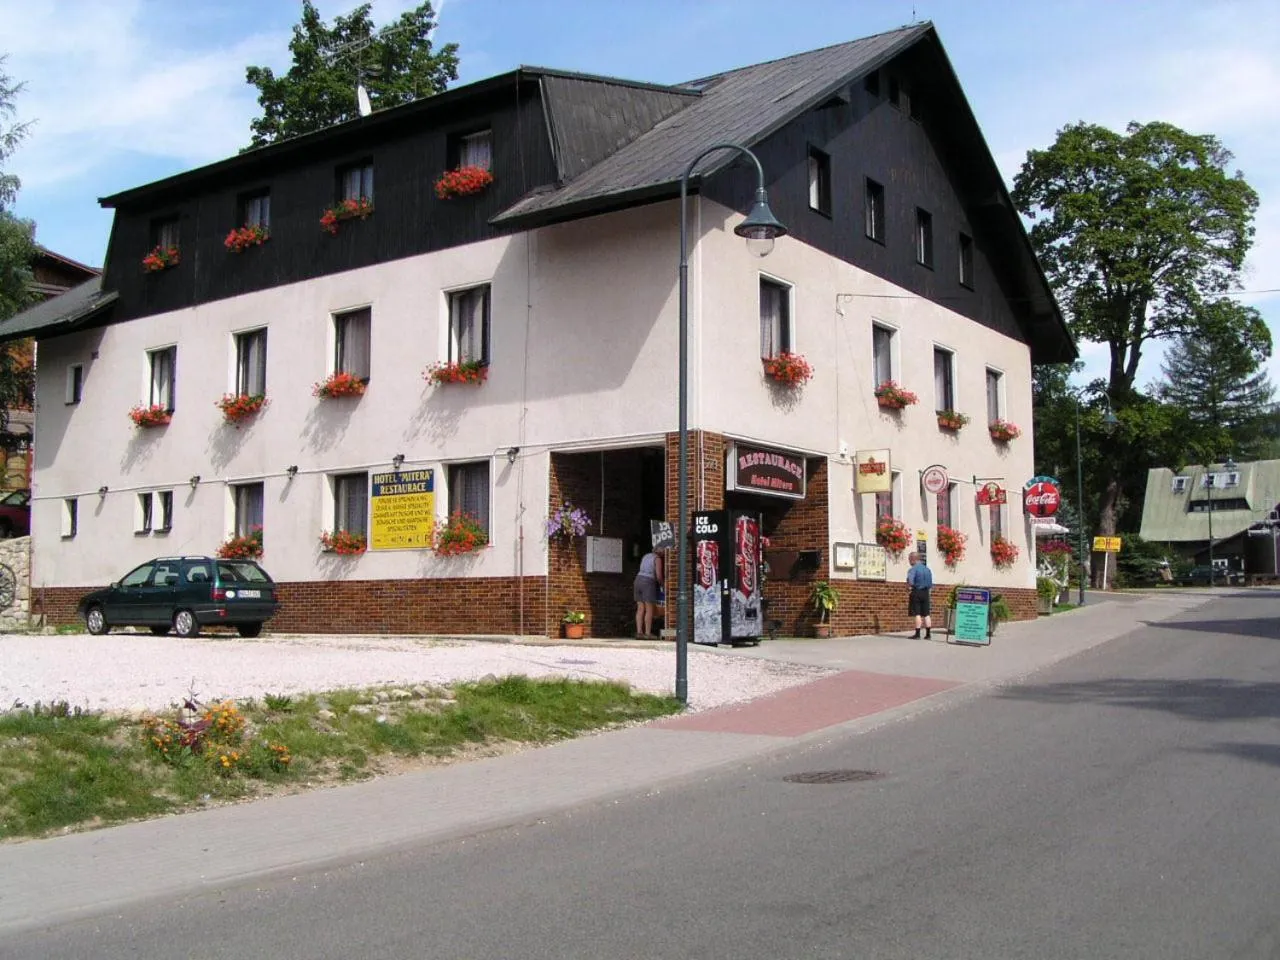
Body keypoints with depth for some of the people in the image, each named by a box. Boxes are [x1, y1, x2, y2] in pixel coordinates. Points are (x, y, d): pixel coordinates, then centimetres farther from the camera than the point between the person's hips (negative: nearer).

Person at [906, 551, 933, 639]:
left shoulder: (913, 569, -10)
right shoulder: (927, 569, 12)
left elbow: (910, 582, -21)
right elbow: (931, 585, 13)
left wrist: (909, 585, -1)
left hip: (916, 592, -6)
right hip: (926, 592, 6)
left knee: (917, 614, -4)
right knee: (926, 614, 9)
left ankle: (917, 634, -5)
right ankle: (928, 634, 9)